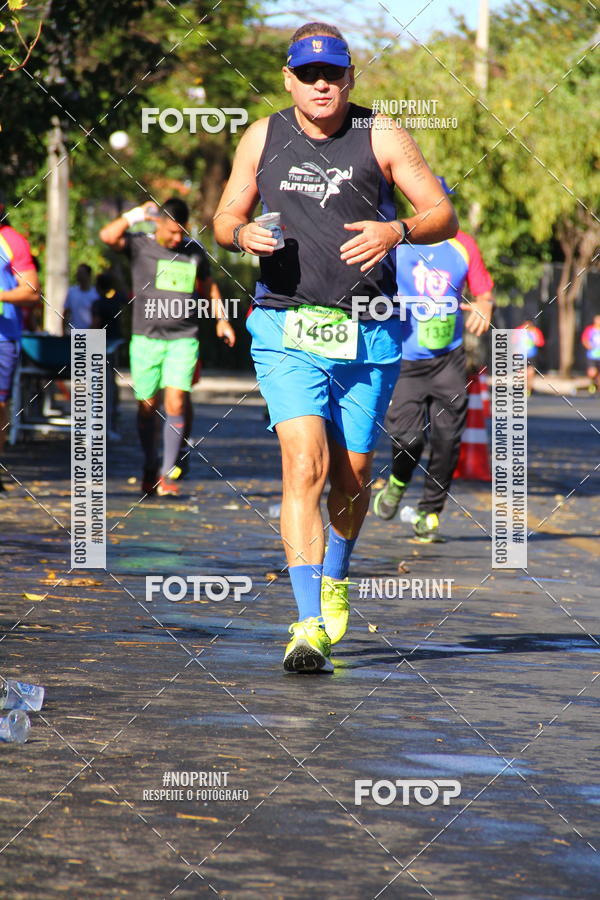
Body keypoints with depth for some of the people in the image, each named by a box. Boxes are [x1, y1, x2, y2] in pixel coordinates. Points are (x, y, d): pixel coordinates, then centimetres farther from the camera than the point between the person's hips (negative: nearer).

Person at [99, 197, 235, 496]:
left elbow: (208, 286, 27)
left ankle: (167, 473, -11)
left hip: (183, 339, 1)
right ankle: (150, 468, 22)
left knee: (176, 403, -12)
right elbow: (108, 236, -17)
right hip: (146, 338, -1)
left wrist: (221, 319, 21)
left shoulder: (194, 251, 11)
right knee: (147, 406, 4)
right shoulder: (140, 245, 1)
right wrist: (136, 215, -7)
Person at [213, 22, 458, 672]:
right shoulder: (263, 139, 6)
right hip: (287, 331, -1)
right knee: (305, 466, -17)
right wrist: (243, 234, -8)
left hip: (367, 334, 1)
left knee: (351, 477, 9)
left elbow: (443, 215, 3)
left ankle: (335, 577, 41)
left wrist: (395, 230, -18)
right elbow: (224, 218, 16)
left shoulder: (380, 137, 2)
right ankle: (310, 626, -22)